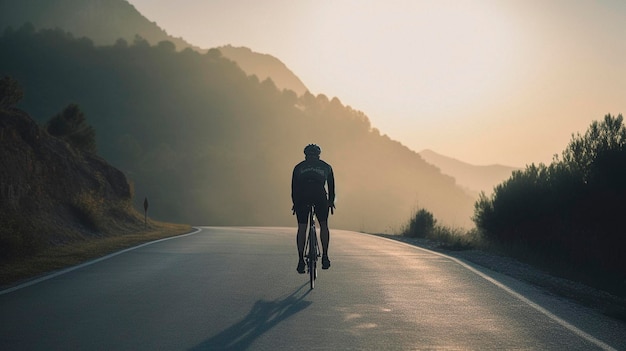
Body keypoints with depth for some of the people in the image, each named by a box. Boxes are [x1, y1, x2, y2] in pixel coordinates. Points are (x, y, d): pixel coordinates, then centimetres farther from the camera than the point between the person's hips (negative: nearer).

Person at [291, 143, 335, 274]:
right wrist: (331, 201, 39)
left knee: (302, 228, 8)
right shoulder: (326, 167, 25)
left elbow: (294, 186, 24)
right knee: (324, 225, 17)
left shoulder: (298, 167, 25)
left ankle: (301, 260, 2)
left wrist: (295, 202, 33)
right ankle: (325, 256, 8)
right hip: (320, 196, 0)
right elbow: (331, 186, 28)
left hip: (302, 197, 0)